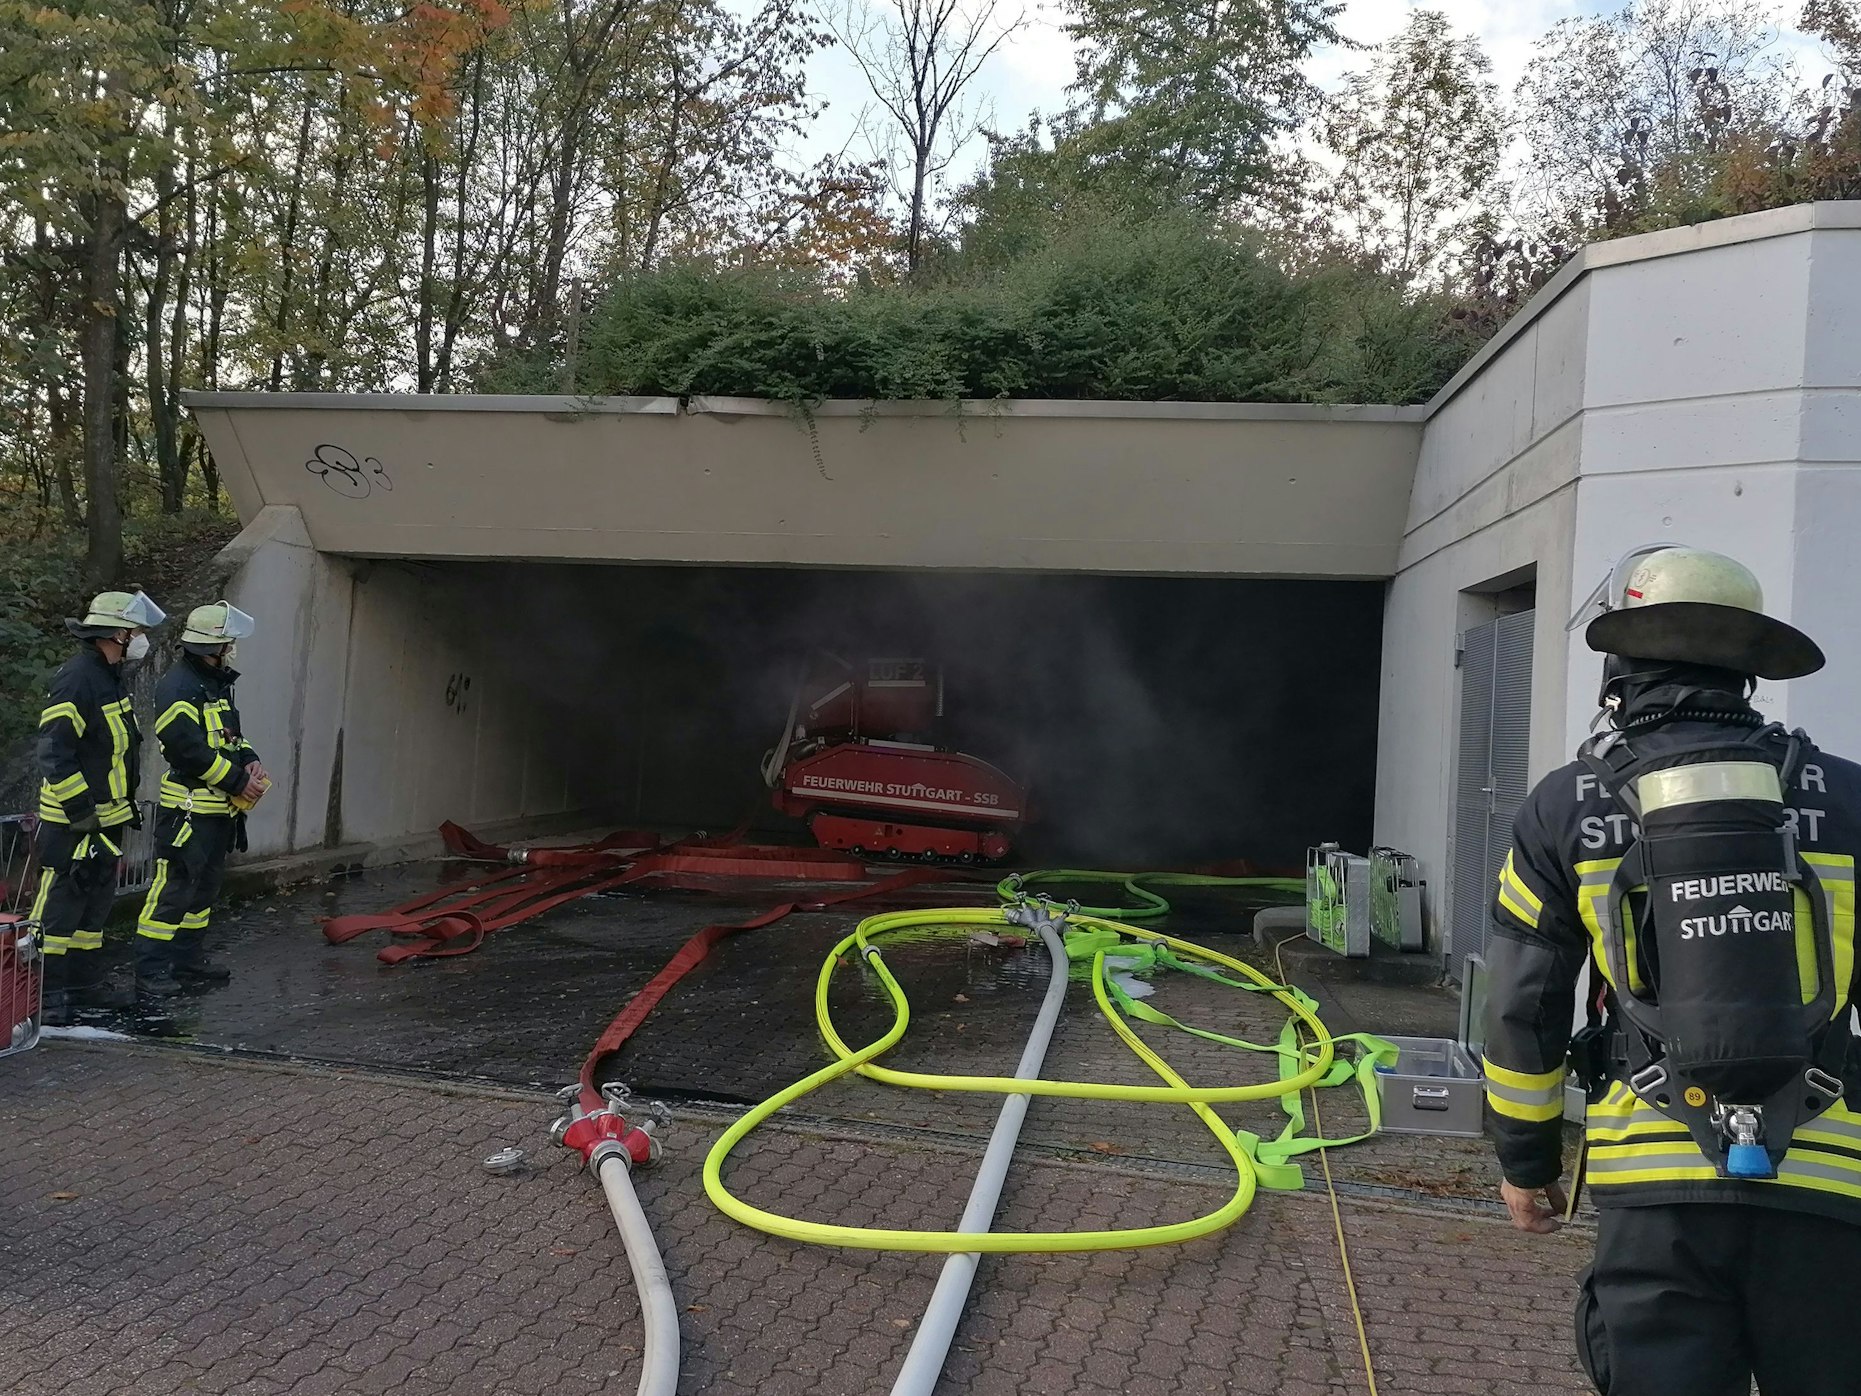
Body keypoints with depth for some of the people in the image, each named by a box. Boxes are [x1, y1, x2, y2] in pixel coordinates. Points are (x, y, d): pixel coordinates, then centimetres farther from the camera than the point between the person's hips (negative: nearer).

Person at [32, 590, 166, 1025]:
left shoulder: (110, 677, 12)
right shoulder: (77, 679, -20)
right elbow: (53, 752, -23)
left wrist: (128, 802, 23)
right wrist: (80, 809, -22)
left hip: (106, 819, 10)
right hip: (73, 822, -10)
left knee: (95, 904, 16)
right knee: (59, 906, -4)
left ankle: (84, 981, 26)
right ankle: (47, 991, 2)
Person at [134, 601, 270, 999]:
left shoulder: (217, 683, 15)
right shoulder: (179, 686, -16)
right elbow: (189, 747, -23)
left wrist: (249, 760, 3)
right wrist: (237, 781, -18)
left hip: (219, 808, 10)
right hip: (189, 806, -10)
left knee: (205, 885, 16)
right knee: (174, 887, -7)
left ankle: (189, 959, 27)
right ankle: (150, 971, -2)